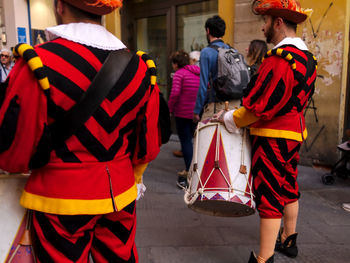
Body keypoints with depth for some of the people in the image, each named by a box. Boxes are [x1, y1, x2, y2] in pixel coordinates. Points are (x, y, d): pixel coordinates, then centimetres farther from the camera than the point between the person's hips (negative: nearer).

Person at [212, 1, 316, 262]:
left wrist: (228, 118, -8)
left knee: (269, 196, -3)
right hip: (295, 132, 10)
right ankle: (288, 240, 40)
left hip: (272, 137, -10)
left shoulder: (278, 60, -21)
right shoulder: (306, 58, 9)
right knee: (288, 188, 22)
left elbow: (258, 106, -21)